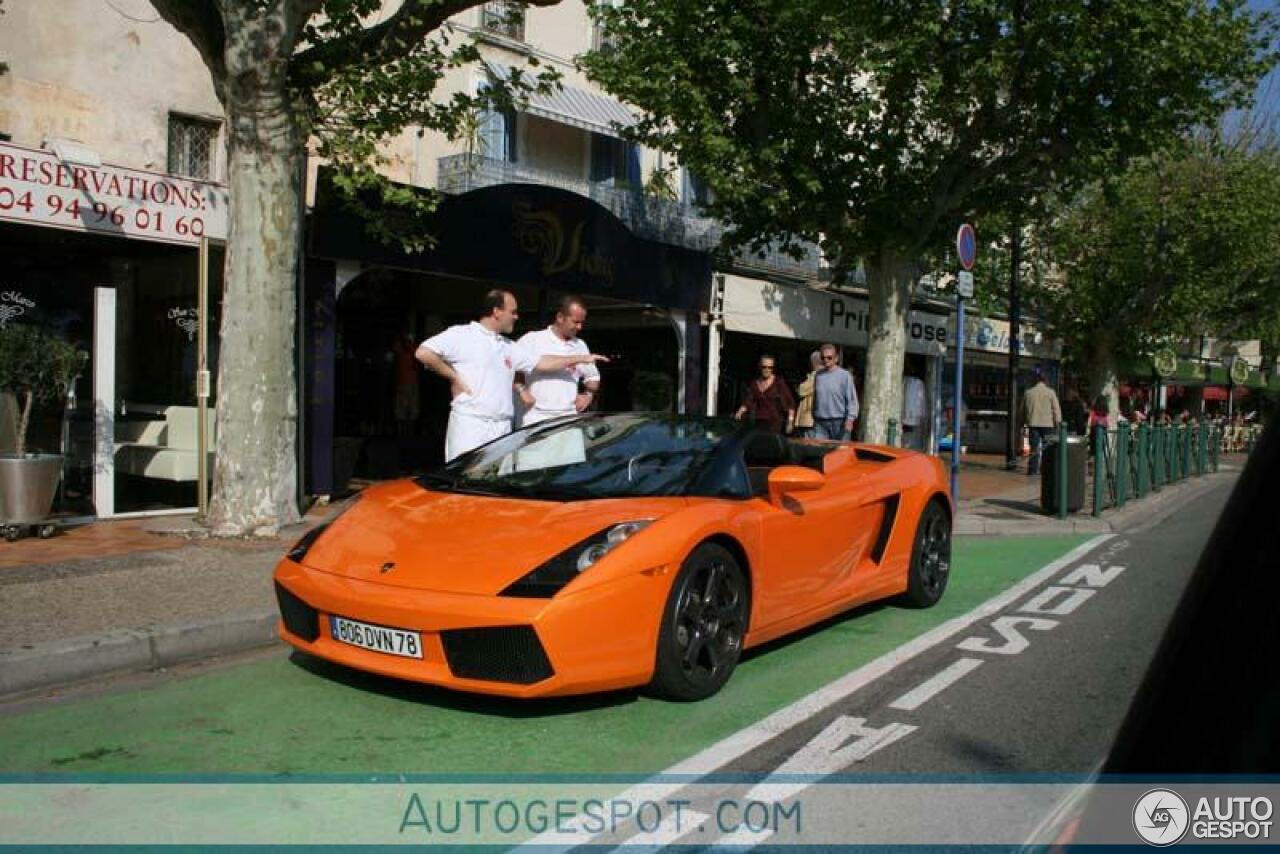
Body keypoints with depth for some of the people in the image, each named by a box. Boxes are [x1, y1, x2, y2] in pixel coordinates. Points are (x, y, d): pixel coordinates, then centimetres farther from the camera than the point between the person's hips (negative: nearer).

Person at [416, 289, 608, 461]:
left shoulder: (509, 347, 18)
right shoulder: (462, 335, -4)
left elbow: (542, 363, 22)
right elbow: (423, 353, -13)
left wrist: (580, 358, 20)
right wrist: (454, 377, -10)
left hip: (502, 427, 7)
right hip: (469, 424, -7)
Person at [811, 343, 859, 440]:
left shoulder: (845, 375, -4)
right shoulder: (818, 375, 10)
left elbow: (852, 399, -6)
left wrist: (850, 419, -14)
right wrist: (814, 417, 17)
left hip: (839, 422, -3)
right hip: (820, 422, 4)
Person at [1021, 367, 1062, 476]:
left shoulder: (1028, 393, 3)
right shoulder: (1050, 392, -3)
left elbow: (1023, 410, 10)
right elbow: (1056, 410, -5)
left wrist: (1024, 422, 21)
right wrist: (1058, 424, 0)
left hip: (1033, 424, 2)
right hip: (1047, 424, -2)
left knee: (1034, 448, 5)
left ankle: (1033, 470, 3)